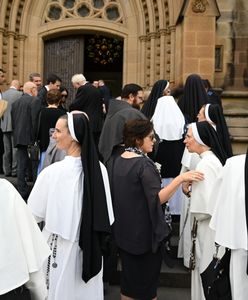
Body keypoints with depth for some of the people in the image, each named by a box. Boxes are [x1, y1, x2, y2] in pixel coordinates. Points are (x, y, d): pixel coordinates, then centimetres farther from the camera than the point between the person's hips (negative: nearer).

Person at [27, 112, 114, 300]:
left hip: (62, 247, -4)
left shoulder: (52, 172, -23)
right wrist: (96, 237, 13)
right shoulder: (99, 168, -11)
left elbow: (35, 214, -11)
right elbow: (106, 215, -4)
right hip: (91, 244, 4)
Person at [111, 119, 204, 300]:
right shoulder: (144, 164, -21)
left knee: (129, 275, 19)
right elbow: (158, 198, -28)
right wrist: (180, 178, -31)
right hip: (145, 232, -7)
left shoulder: (120, 160, 4)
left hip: (124, 231, 7)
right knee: (147, 280, 10)